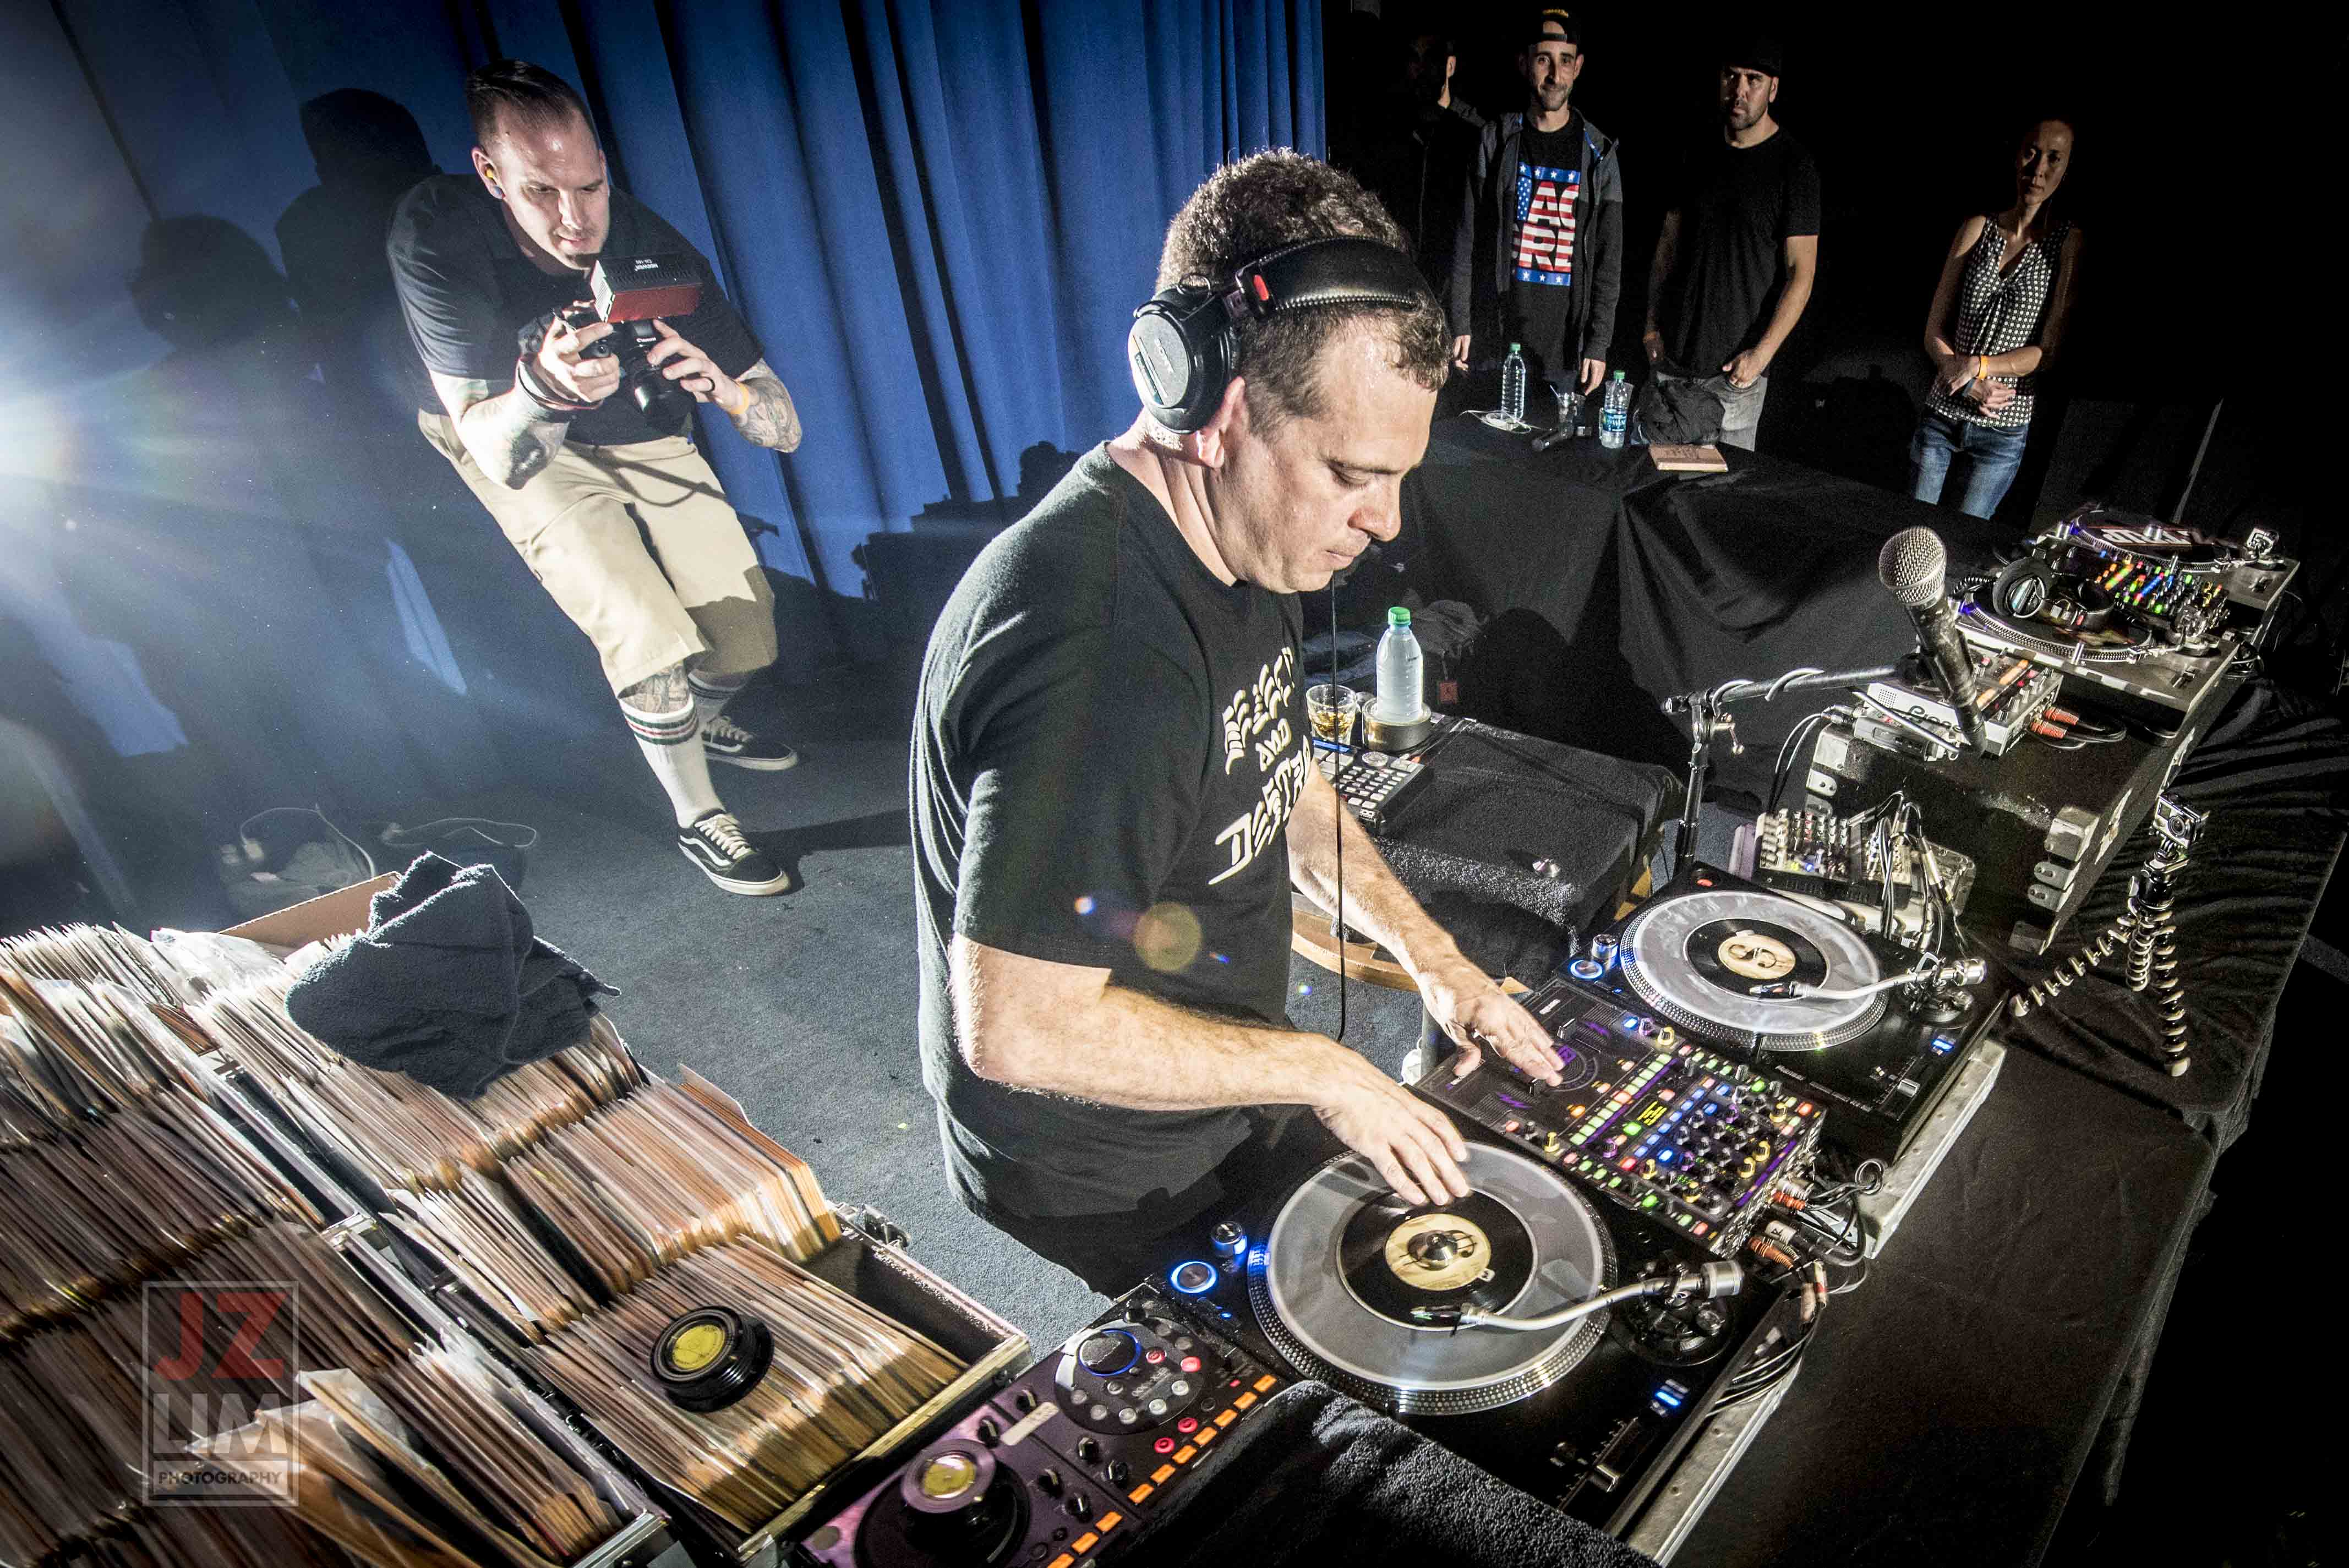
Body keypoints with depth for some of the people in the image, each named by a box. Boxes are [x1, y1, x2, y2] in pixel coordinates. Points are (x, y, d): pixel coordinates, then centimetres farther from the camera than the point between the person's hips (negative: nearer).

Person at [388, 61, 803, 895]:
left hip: (643, 441, 3)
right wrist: (541, 386, -53)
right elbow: (496, 451, -31)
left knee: (745, 642, -4)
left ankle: (702, 722, 33)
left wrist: (717, 382, -46)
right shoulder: (436, 236, -29)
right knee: (646, 634, -23)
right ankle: (697, 819, 0)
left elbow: (784, 429, -23)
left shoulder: (654, 250, -24)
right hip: (529, 455, -2)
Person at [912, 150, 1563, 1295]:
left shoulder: (1244, 544, -4)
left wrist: (1431, 956, 4)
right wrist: (1324, 1073, -22)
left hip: (1229, 1090, 9)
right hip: (1106, 1176, -8)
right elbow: (1018, 1027, -33)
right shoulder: (1092, 654, -37)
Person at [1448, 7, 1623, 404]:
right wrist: (1461, 325, 0)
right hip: (1496, 334, 0)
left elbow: (1609, 258, 4)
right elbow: (1468, 240, 5)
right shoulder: (1497, 140, 5)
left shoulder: (1599, 154, 5)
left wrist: (1599, 345, -3)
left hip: (1566, 340, 0)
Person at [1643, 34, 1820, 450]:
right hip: (1671, 355, 5)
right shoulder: (1701, 155, 10)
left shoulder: (1793, 166, -6)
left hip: (1735, 368, -4)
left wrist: (1761, 354, -16)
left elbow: (1801, 272, -8)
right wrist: (1652, 323, 7)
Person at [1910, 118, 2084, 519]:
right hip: (1941, 415, 2)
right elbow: (1934, 330, 0)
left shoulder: (2069, 244, -7)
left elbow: (2049, 351, -9)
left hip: (2003, 430, -2)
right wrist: (1969, 383, -14)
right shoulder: (1979, 228, 1)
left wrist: (1979, 365, -21)